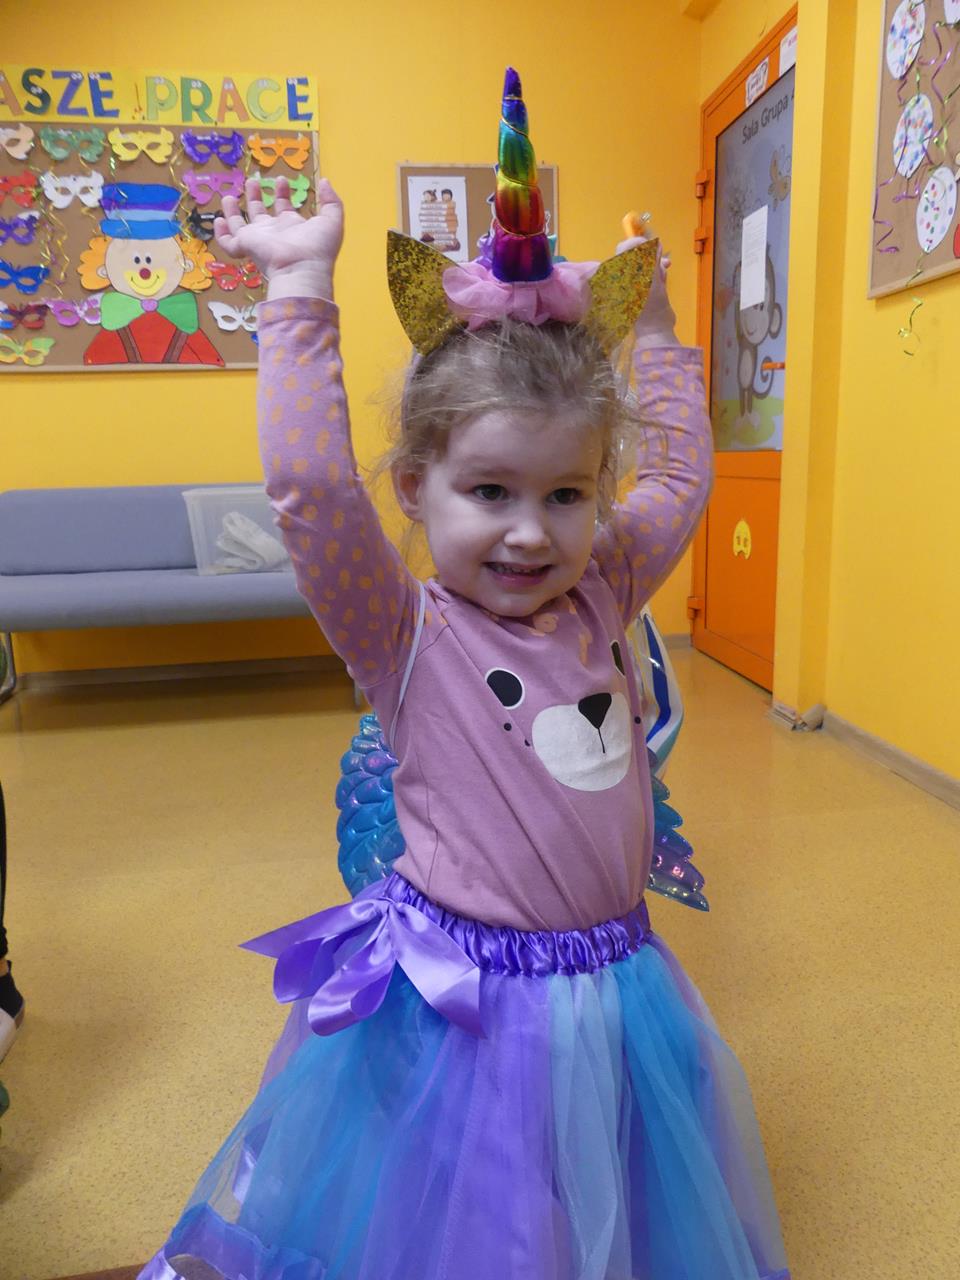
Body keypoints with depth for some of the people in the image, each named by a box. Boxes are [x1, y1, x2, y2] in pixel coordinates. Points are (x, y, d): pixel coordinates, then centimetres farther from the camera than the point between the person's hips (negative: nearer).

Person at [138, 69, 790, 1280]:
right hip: (458, 998, -4)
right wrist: (301, 288, -24)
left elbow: (680, 474, 10)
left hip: (613, 990, 5)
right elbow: (312, 489, -31)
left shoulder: (600, 598, -2)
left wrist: (647, 320, 13)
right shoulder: (405, 634, -17)